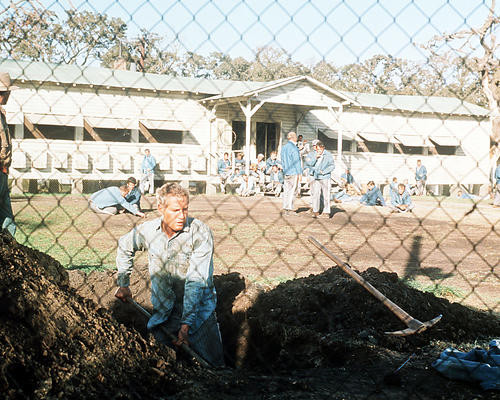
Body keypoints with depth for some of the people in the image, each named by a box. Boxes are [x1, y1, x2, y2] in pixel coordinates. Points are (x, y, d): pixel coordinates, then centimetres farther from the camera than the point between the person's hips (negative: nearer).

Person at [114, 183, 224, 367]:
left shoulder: (201, 233, -18)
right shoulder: (148, 230, -4)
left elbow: (196, 282, -23)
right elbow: (124, 246, 20)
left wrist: (186, 324, -29)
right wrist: (123, 284, 18)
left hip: (197, 310, -3)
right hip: (163, 314, 3)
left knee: (212, 366, -10)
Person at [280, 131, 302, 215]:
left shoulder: (284, 147, 13)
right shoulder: (293, 148, -11)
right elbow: (296, 161, -12)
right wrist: (299, 173, -9)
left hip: (286, 173, 8)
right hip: (293, 172, -8)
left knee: (286, 190, 9)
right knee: (292, 191, -4)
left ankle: (285, 209, 10)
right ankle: (289, 209, -5)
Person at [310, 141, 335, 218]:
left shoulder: (328, 155, 1)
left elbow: (332, 166, -1)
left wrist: (323, 171, -10)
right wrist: (315, 158, -8)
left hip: (325, 178, -2)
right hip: (316, 178, 2)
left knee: (326, 195, -1)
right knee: (315, 195, -4)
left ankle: (326, 212, 7)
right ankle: (315, 211, 3)